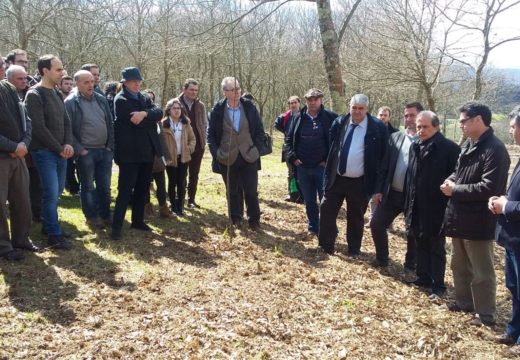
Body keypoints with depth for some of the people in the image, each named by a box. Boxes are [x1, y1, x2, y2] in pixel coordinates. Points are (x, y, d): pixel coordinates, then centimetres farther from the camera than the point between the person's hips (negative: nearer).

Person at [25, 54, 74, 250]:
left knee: (57, 192, 13)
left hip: (60, 151, 7)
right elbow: (39, 128, -17)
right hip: (44, 152, -7)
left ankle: (49, 225, 27)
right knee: (51, 193, -6)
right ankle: (54, 235, 4)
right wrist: (60, 148, -12)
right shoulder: (34, 95, -12)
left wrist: (68, 144, -2)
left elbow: (66, 121, 14)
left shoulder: (57, 93, 12)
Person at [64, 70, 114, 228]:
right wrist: (80, 150, -13)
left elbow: (110, 124, 11)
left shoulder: (101, 99, 8)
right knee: (88, 186, 8)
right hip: (86, 152, -4)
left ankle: (105, 214, 24)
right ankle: (91, 216, 20)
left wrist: (110, 145, 3)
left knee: (105, 186, 11)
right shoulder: (70, 102, -7)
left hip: (104, 150, 4)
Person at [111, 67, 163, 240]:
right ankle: (116, 226, -2)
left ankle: (138, 220, 25)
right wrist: (151, 119, -6)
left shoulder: (144, 98, 15)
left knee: (142, 188, 14)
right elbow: (136, 121, -19)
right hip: (129, 152, -7)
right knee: (125, 190, -7)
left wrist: (145, 114, -21)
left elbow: (159, 113, -4)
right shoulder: (121, 100, -7)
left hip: (146, 151, 7)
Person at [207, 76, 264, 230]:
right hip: (227, 158, 0)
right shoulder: (218, 110, -5)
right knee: (232, 191, 11)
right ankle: (235, 220, 24)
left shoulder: (249, 107, -3)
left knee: (251, 191, 2)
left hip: (248, 157, 0)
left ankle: (254, 221, 15)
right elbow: (211, 133, 3)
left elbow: (260, 130, 5)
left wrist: (256, 148, -2)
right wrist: (215, 152, -5)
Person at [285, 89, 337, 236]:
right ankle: (313, 228, 27)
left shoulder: (331, 117, -5)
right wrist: (293, 157, 0)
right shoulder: (299, 118, 7)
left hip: (322, 167, -4)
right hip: (302, 167, 4)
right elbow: (289, 139, 13)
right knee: (309, 201, 14)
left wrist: (329, 160, -10)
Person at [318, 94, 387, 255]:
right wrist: (329, 171, 11)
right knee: (327, 211, 5)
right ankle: (326, 246, 20)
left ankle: (354, 249, 27)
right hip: (336, 178, 3)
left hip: (360, 182, -3)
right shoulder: (339, 123, 3)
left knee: (355, 217, 10)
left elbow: (383, 154, -1)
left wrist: (376, 178, -3)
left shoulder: (378, 127, -8)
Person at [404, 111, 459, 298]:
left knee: (437, 248, 6)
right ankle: (423, 277, 31)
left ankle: (438, 285, 17)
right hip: (417, 207, 6)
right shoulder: (415, 146, 7)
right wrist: (408, 203, 11)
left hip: (436, 208, -6)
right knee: (421, 245, 17)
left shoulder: (449, 148, -13)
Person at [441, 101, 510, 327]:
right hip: (459, 217, 9)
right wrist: (451, 180, -1)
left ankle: (486, 314, 17)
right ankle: (464, 302, 37)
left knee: (481, 271, 4)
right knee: (459, 265, 21)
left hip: (478, 220, -9)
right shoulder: (468, 145, 10)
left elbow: (489, 188, -25)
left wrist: (455, 190, -18)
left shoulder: (494, 150, -19)